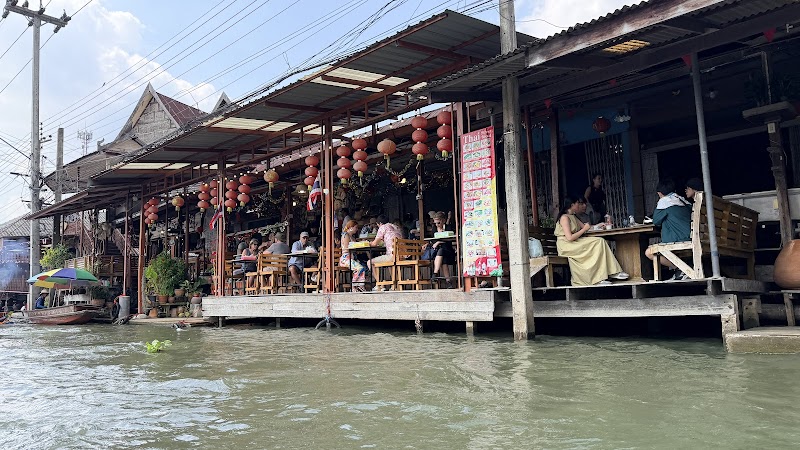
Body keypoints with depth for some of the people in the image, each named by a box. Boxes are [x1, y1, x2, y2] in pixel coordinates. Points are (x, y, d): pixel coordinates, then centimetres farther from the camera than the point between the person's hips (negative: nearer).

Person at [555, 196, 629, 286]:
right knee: (599, 242, -17)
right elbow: (569, 238, -21)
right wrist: (584, 229, -12)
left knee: (600, 242, -7)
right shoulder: (564, 217, -12)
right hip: (566, 247, -9)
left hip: (574, 244, 9)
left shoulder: (573, 217, 18)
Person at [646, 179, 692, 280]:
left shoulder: (664, 201, -6)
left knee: (649, 253, -10)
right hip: (690, 239, 9)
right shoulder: (683, 201, 16)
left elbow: (656, 221, 2)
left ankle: (681, 270, -10)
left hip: (678, 241, -9)